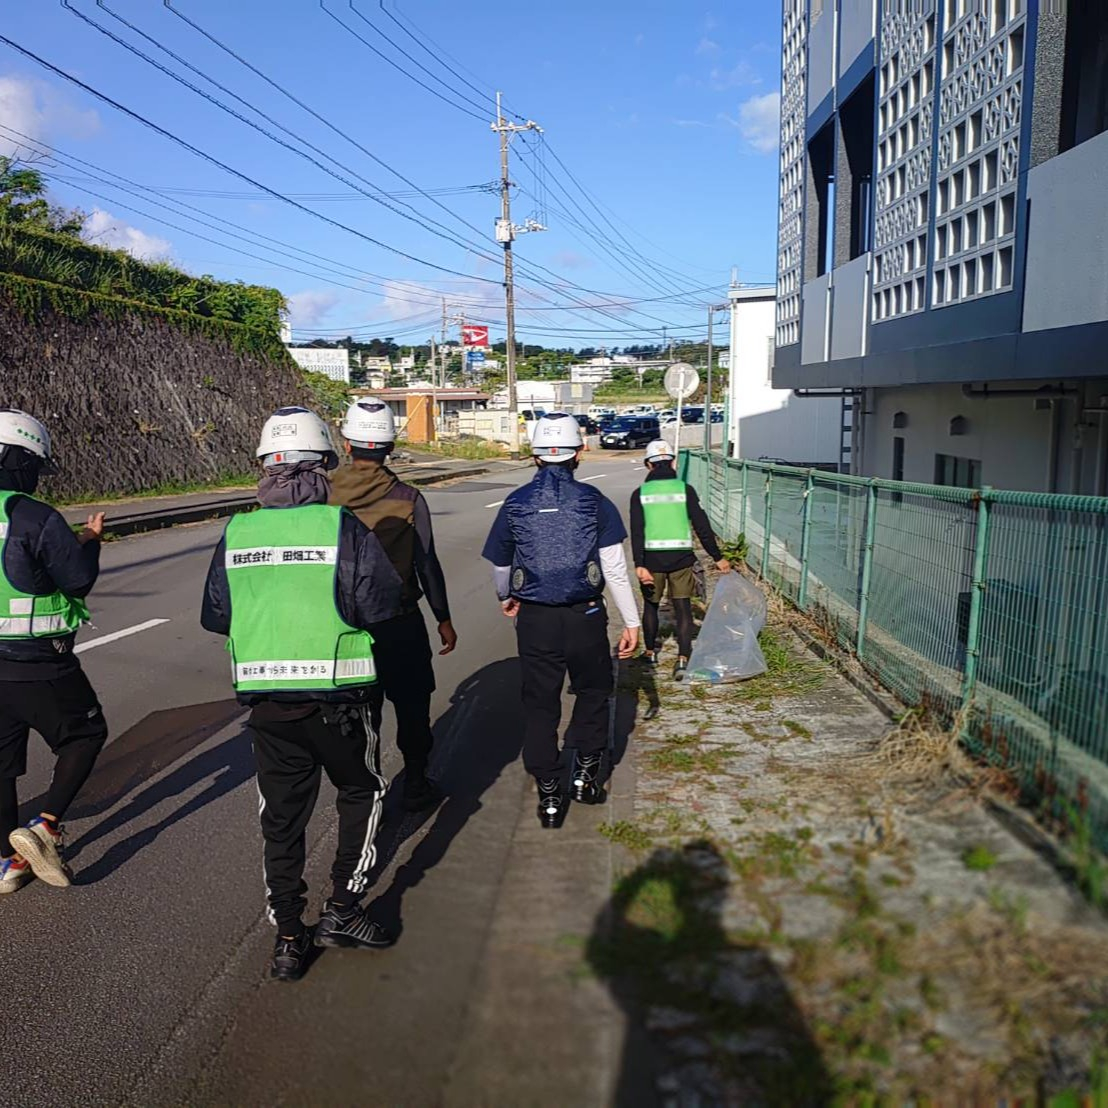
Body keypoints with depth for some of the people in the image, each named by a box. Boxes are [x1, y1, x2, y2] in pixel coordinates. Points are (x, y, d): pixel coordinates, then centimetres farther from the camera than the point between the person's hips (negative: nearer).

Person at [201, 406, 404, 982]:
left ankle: (288, 939, 23)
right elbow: (381, 605, -12)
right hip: (335, 698, -3)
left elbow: (215, 616, 6)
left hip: (265, 702, 4)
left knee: (282, 816, 16)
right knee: (361, 793, 20)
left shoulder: (235, 534, 1)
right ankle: (342, 908, 20)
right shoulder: (342, 528, -11)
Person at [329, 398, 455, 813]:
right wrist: (443, 618, 3)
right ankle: (416, 785, 27)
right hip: (401, 622, -2)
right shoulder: (407, 499, -12)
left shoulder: (324, 496, -8)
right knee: (411, 706, 16)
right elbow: (427, 565, -8)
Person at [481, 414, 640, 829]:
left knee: (539, 705, 12)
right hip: (586, 616, -1)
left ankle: (550, 796, 18)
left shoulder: (516, 503, 2)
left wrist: (506, 599, 33)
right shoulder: (593, 501, -3)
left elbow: (499, 564, 13)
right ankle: (586, 773, 26)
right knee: (593, 691, 22)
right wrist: (631, 622, 1)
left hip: (535, 619, 1)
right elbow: (615, 568, -6)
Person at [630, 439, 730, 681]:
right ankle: (683, 658, -6)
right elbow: (702, 526, -1)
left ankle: (650, 652, 30)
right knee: (683, 607, 4)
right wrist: (717, 557, 6)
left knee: (651, 605, 17)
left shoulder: (640, 494, 1)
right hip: (681, 558, 0)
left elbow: (637, 532, -8)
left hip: (652, 558, 0)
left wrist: (639, 565, -11)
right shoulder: (685, 489, 1)